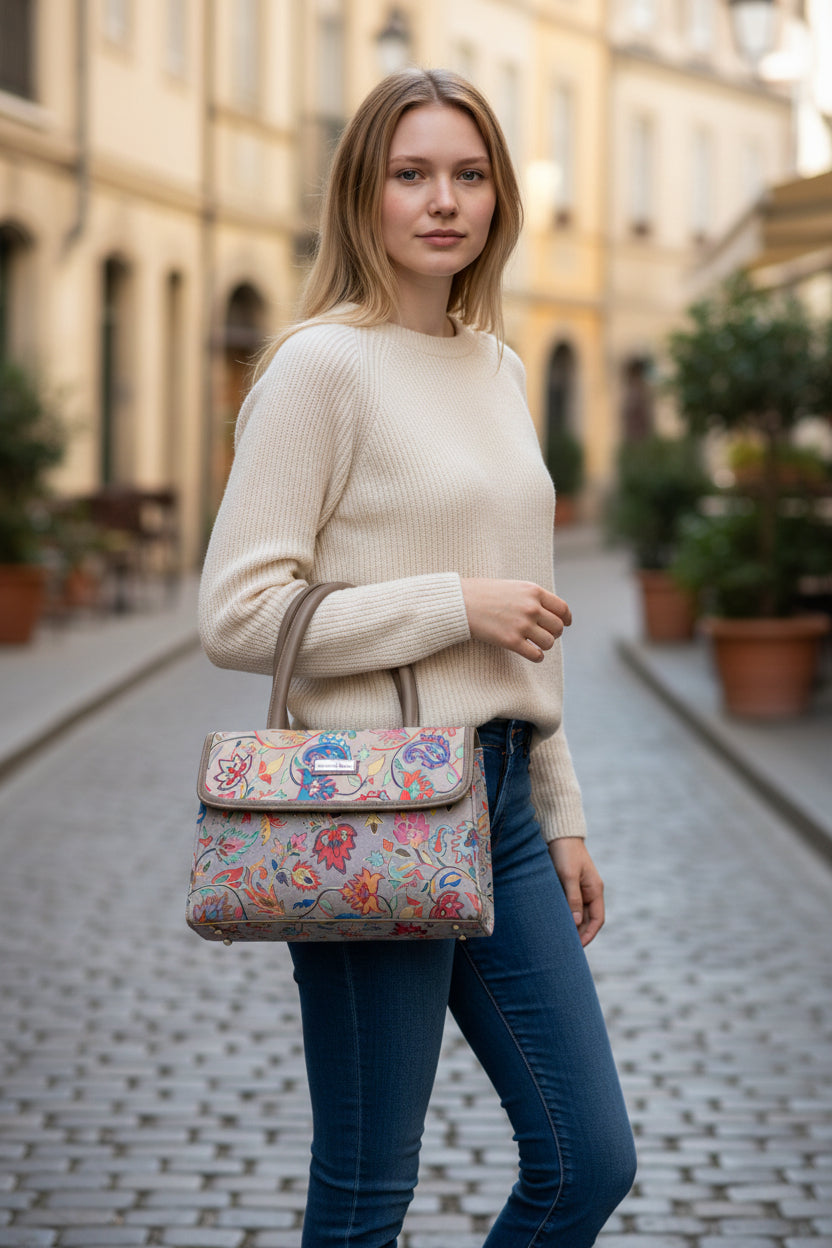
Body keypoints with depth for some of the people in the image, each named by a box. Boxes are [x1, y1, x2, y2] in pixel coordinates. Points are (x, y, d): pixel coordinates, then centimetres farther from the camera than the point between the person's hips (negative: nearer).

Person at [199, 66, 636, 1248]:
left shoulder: (500, 367, 13)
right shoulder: (322, 365, -9)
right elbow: (237, 612, -15)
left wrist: (560, 816, 18)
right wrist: (457, 606, -15)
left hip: (500, 794, 7)